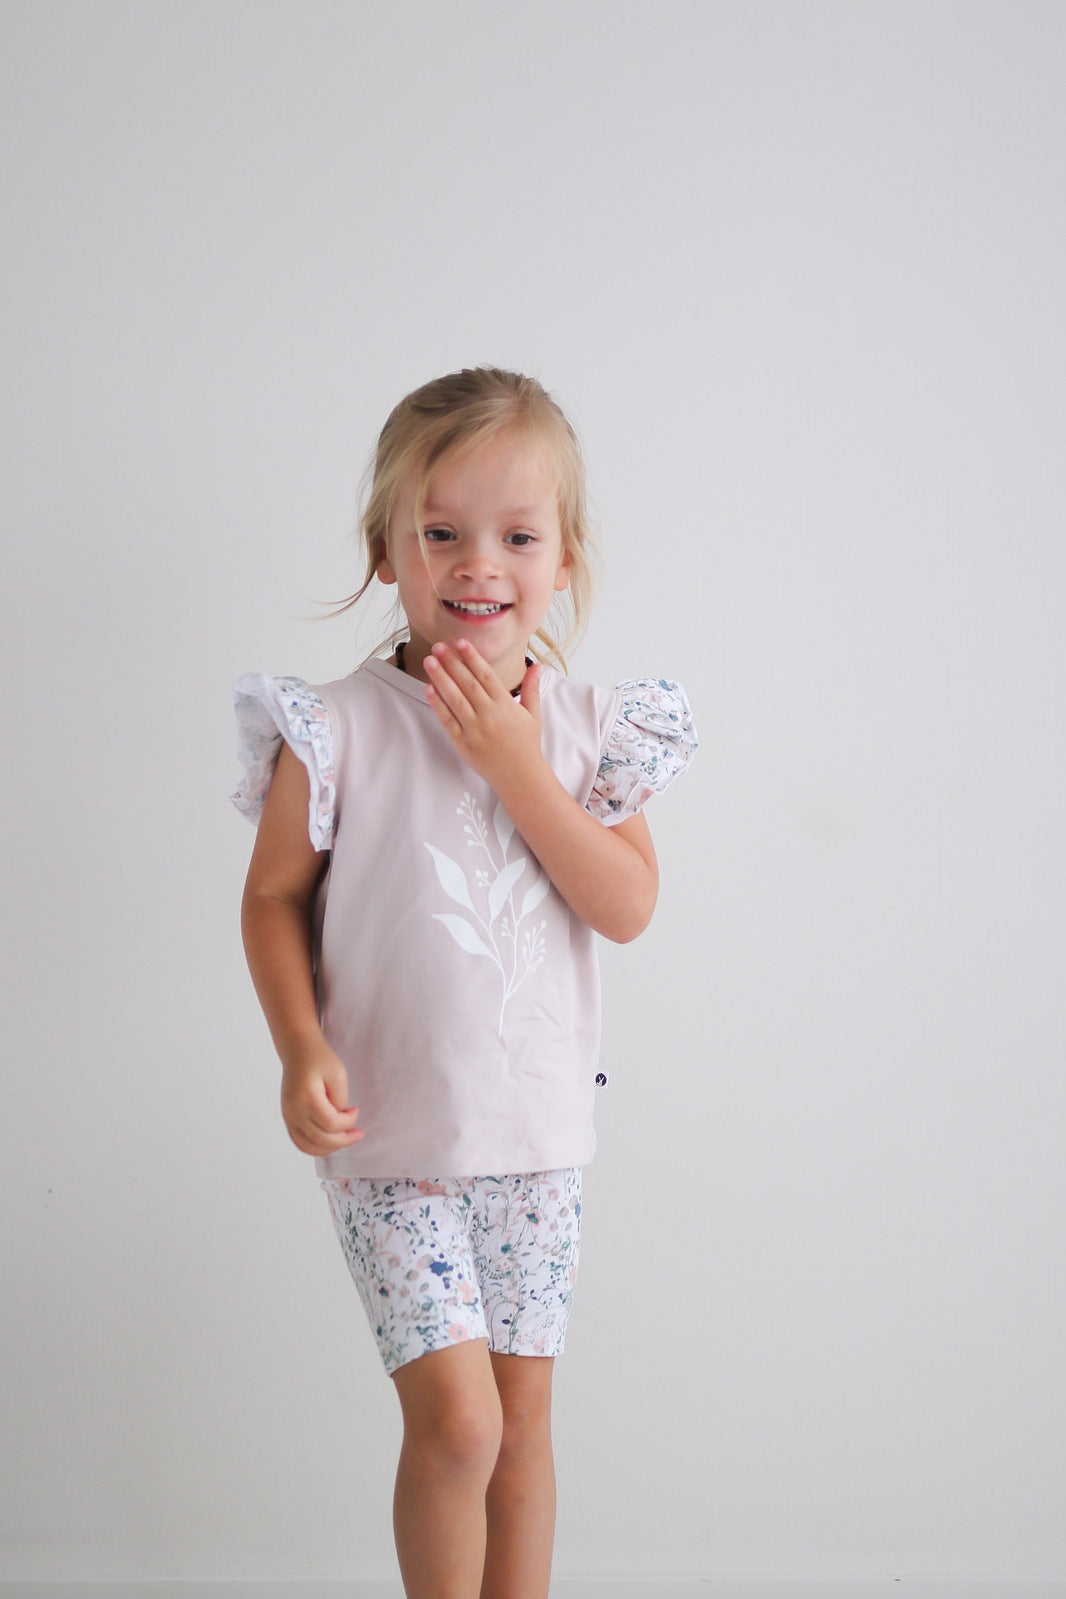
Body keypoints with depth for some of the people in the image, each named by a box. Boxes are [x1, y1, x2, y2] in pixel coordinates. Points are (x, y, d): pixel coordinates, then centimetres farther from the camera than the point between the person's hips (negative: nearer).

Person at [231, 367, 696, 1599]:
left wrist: (515, 764, -17)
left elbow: (629, 908, -10)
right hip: (391, 1135, -3)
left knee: (522, 1417, 13)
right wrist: (302, 1049, -17)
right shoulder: (339, 728, -10)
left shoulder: (586, 728, -1)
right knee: (455, 1419, -8)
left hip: (536, 1132, 3)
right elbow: (275, 897, -3)